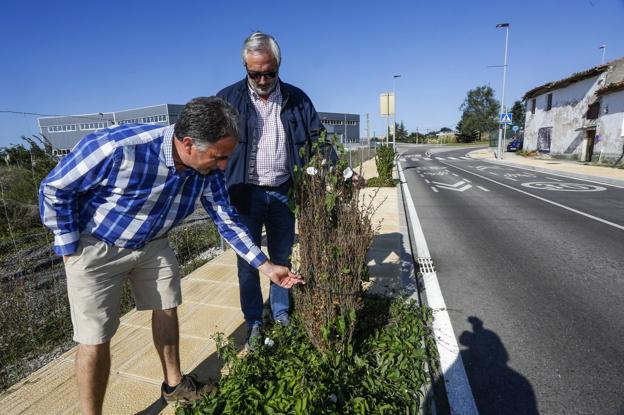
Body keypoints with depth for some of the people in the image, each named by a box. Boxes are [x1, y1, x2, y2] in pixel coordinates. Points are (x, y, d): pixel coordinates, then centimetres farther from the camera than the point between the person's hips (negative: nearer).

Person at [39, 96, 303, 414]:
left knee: (166, 310, 12)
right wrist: (69, 248, -12)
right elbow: (54, 188, -18)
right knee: (96, 339, -3)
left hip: (152, 243, 5)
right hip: (96, 246, -4)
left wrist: (266, 266, -7)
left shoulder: (208, 169, -17)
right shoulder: (118, 147, -34)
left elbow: (227, 219, -6)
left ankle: (175, 385, 34)